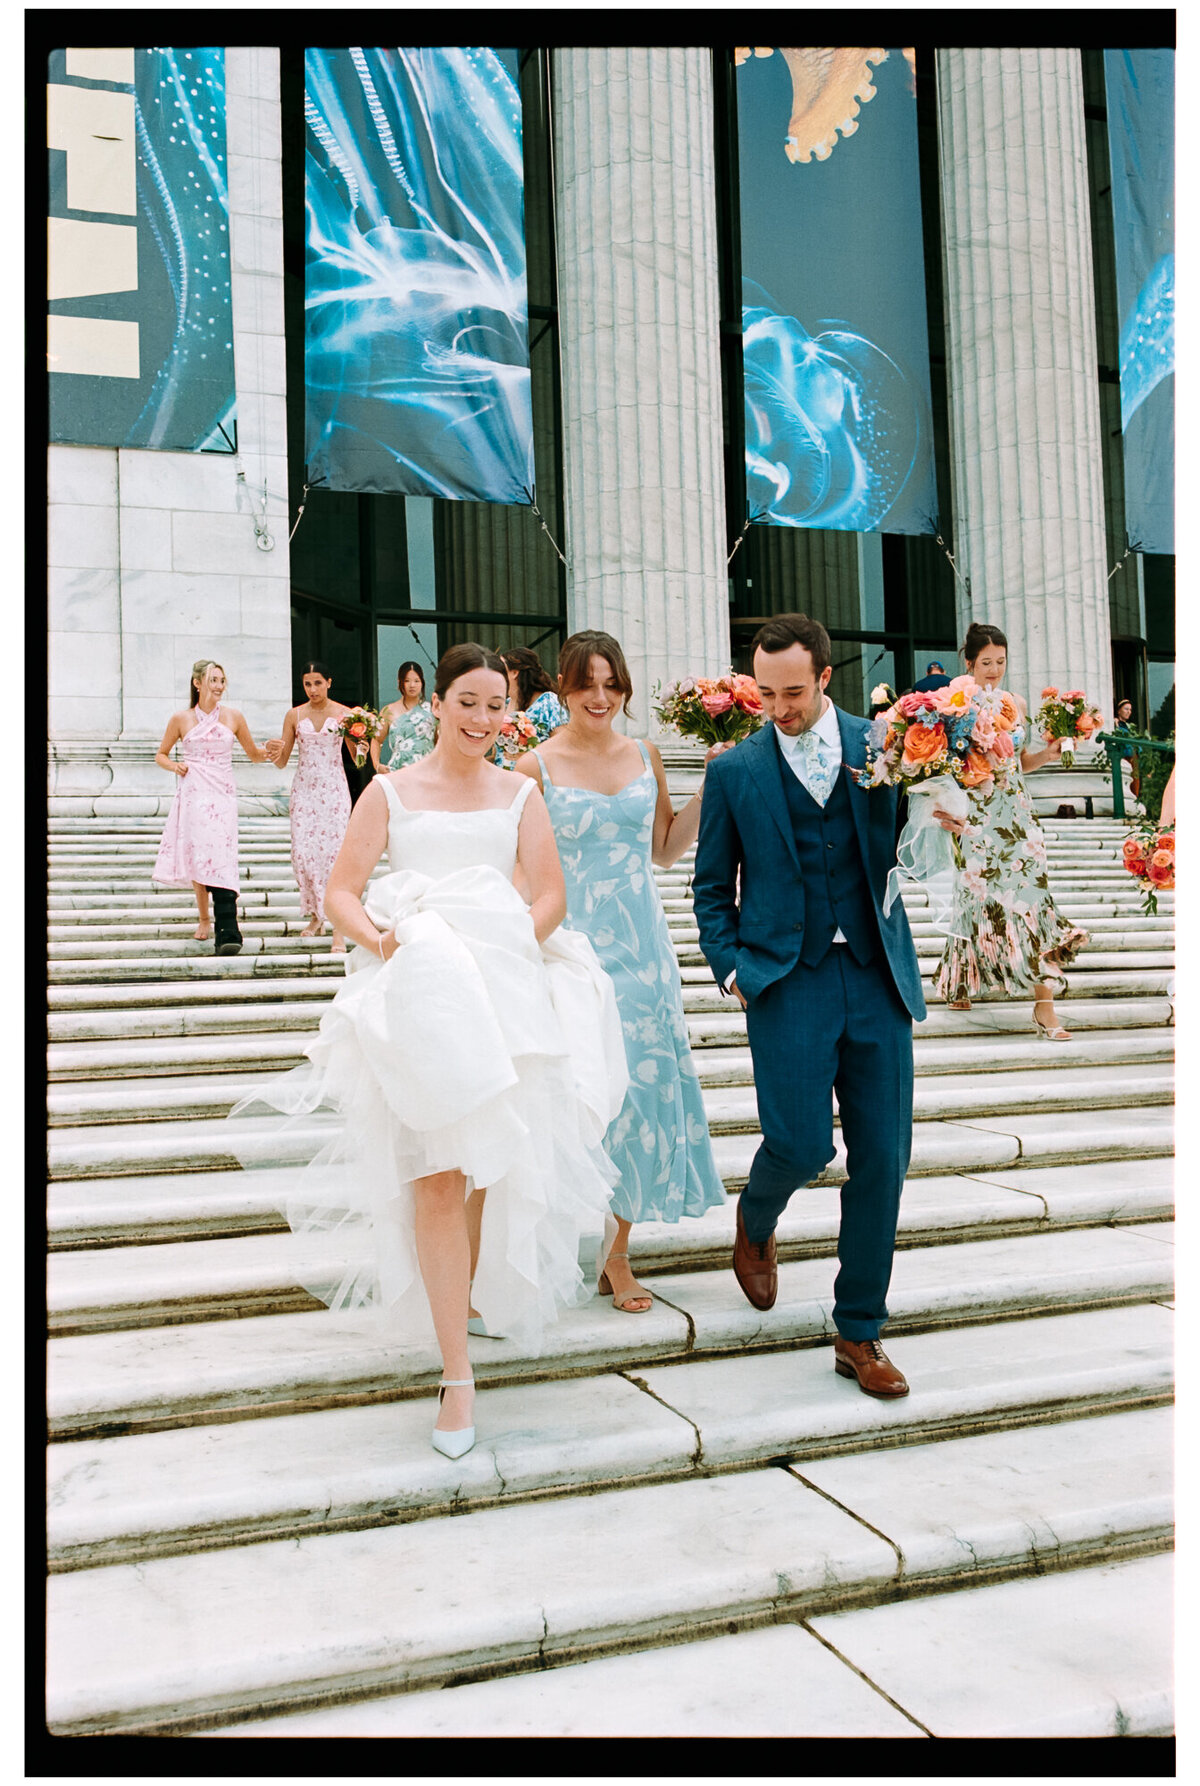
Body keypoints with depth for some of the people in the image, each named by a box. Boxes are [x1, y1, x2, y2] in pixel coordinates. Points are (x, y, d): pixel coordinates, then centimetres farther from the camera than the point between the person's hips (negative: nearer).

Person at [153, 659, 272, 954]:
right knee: (198, 856, 4)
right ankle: (204, 920, 23)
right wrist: (175, 766, -4)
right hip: (193, 794, 1)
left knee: (222, 859, -13)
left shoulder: (233, 717, 7)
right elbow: (161, 755, 17)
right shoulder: (181, 719, 6)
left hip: (223, 794, -1)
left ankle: (227, 932, -22)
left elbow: (254, 754, 16)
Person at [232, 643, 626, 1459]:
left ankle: (462, 1292, 35)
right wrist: (381, 938, -14)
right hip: (417, 997, -2)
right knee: (435, 1169, -10)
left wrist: (515, 944, -12)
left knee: (492, 1159, 7)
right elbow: (342, 892, 5)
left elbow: (551, 894, 7)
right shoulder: (390, 792, 10)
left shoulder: (520, 794, 14)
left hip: (508, 988, 2)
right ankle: (457, 1369, -6)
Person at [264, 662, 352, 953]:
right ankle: (315, 914, 18)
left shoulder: (344, 714, 2)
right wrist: (275, 750, -14)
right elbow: (282, 762, 8)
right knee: (303, 852, -3)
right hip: (304, 788, 2)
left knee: (334, 851, -11)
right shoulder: (295, 715, 7)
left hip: (334, 789, -2)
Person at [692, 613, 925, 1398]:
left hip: (876, 976, 2)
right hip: (787, 979, -2)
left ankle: (860, 1332, 18)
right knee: (802, 1140, -10)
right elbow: (713, 886, 10)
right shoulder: (735, 770, 4)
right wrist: (731, 967, -1)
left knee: (882, 1155, 2)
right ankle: (755, 1223, 28)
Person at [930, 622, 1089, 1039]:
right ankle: (959, 984, 27)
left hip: (1017, 816, 4)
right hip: (974, 819, -4)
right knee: (980, 901, 0)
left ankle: (1045, 1007, -5)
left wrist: (1047, 754, 1)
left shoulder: (1016, 704, 11)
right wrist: (945, 809, -24)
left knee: (1031, 897, -6)